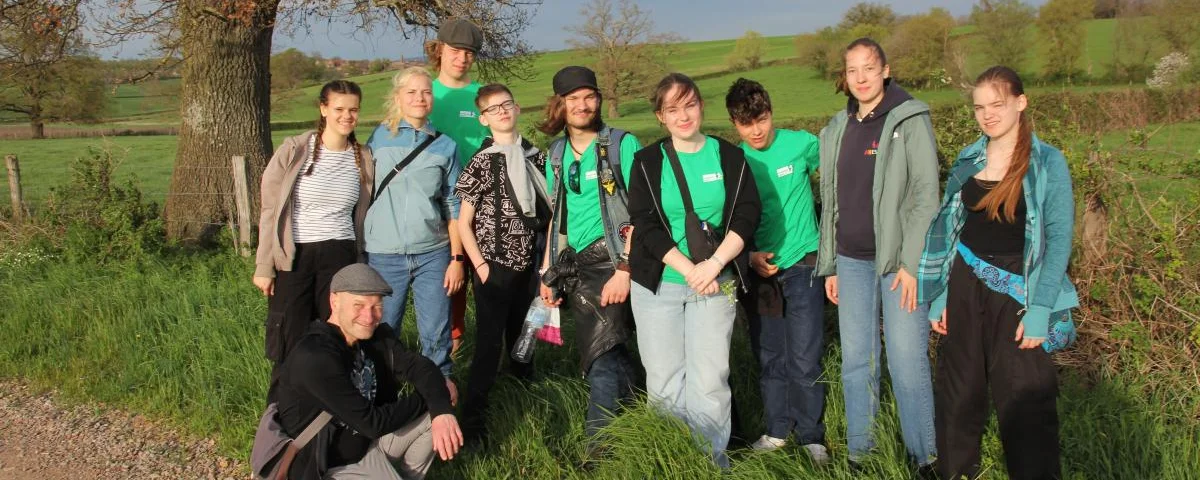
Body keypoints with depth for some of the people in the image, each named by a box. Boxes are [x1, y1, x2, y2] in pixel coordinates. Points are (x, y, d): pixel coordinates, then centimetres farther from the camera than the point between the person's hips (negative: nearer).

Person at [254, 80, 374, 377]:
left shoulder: (363, 160, 7)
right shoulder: (294, 151, -4)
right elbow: (269, 211, -1)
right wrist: (264, 266, -4)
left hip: (340, 257, 2)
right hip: (293, 257, -2)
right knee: (290, 344, 1)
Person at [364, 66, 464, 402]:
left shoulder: (444, 146, 6)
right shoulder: (379, 138, 4)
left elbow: (453, 207, 7)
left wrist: (457, 258, 3)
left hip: (432, 254, 1)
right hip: (384, 255, 0)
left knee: (436, 332, 3)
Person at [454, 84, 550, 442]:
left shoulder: (534, 157, 5)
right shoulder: (482, 163, -7)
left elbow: (546, 209, 13)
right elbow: (463, 223, -5)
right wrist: (480, 266, -10)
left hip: (527, 265, 5)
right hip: (494, 266, -4)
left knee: (522, 338, 19)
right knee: (489, 343, -4)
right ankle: (472, 417, 5)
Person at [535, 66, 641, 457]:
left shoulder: (622, 145, -6)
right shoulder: (557, 154, 12)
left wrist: (624, 269, -18)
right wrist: (547, 273, 14)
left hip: (611, 259, -6)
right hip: (575, 264, 6)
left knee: (602, 359, -10)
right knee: (609, 355, 8)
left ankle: (599, 452, -1)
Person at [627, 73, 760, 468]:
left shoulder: (729, 157, 4)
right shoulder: (647, 162, 1)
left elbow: (747, 215, -1)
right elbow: (645, 225, -6)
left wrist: (713, 265, -14)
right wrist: (689, 270, -15)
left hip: (715, 283, 0)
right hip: (658, 284, 0)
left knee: (710, 380, -2)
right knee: (664, 381, 4)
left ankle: (712, 462, 12)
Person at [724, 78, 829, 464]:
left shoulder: (801, 144, -7)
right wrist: (749, 255, -9)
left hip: (801, 266, -2)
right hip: (759, 270, 3)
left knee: (804, 360, -2)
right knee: (769, 358, 12)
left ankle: (810, 436, 14)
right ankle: (777, 430, 27)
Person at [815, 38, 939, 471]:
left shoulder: (910, 121, -3)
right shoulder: (838, 130, 12)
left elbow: (926, 195, -9)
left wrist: (912, 264, -14)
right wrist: (829, 266, 13)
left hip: (898, 260, -5)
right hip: (852, 261, 5)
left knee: (907, 363, -5)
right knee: (856, 362, 8)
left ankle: (925, 459, 7)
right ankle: (859, 454, 19)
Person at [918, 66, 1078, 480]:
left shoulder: (1047, 163, -6)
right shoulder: (967, 161, 6)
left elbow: (1059, 239, -10)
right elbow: (946, 228, 10)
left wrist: (1039, 310, -16)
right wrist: (938, 296, 6)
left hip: (1016, 292, -4)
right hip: (964, 286, 4)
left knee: (1024, 401, -7)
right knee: (957, 391, 12)